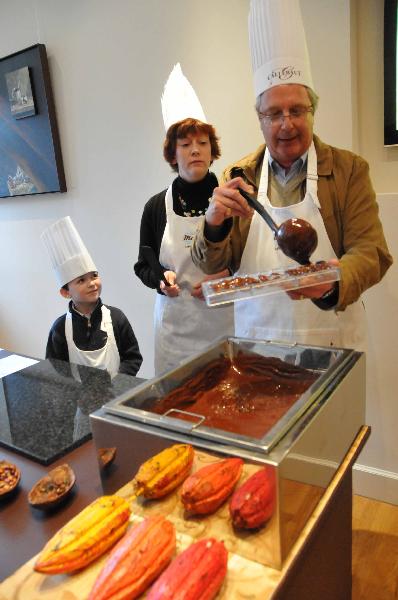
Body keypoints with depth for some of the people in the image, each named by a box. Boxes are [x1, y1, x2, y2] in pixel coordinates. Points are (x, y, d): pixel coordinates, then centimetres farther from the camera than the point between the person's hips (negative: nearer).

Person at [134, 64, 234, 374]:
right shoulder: (157, 206, 4)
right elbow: (143, 265, 12)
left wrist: (228, 275, -13)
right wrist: (160, 278, -8)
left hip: (225, 323, -1)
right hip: (175, 324, 2)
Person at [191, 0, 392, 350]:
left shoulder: (350, 170, -4)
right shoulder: (238, 177, 0)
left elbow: (370, 251, -9)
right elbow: (210, 265, -2)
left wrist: (333, 284, -31)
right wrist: (214, 223, -24)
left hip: (331, 346, -1)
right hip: (256, 341, 1)